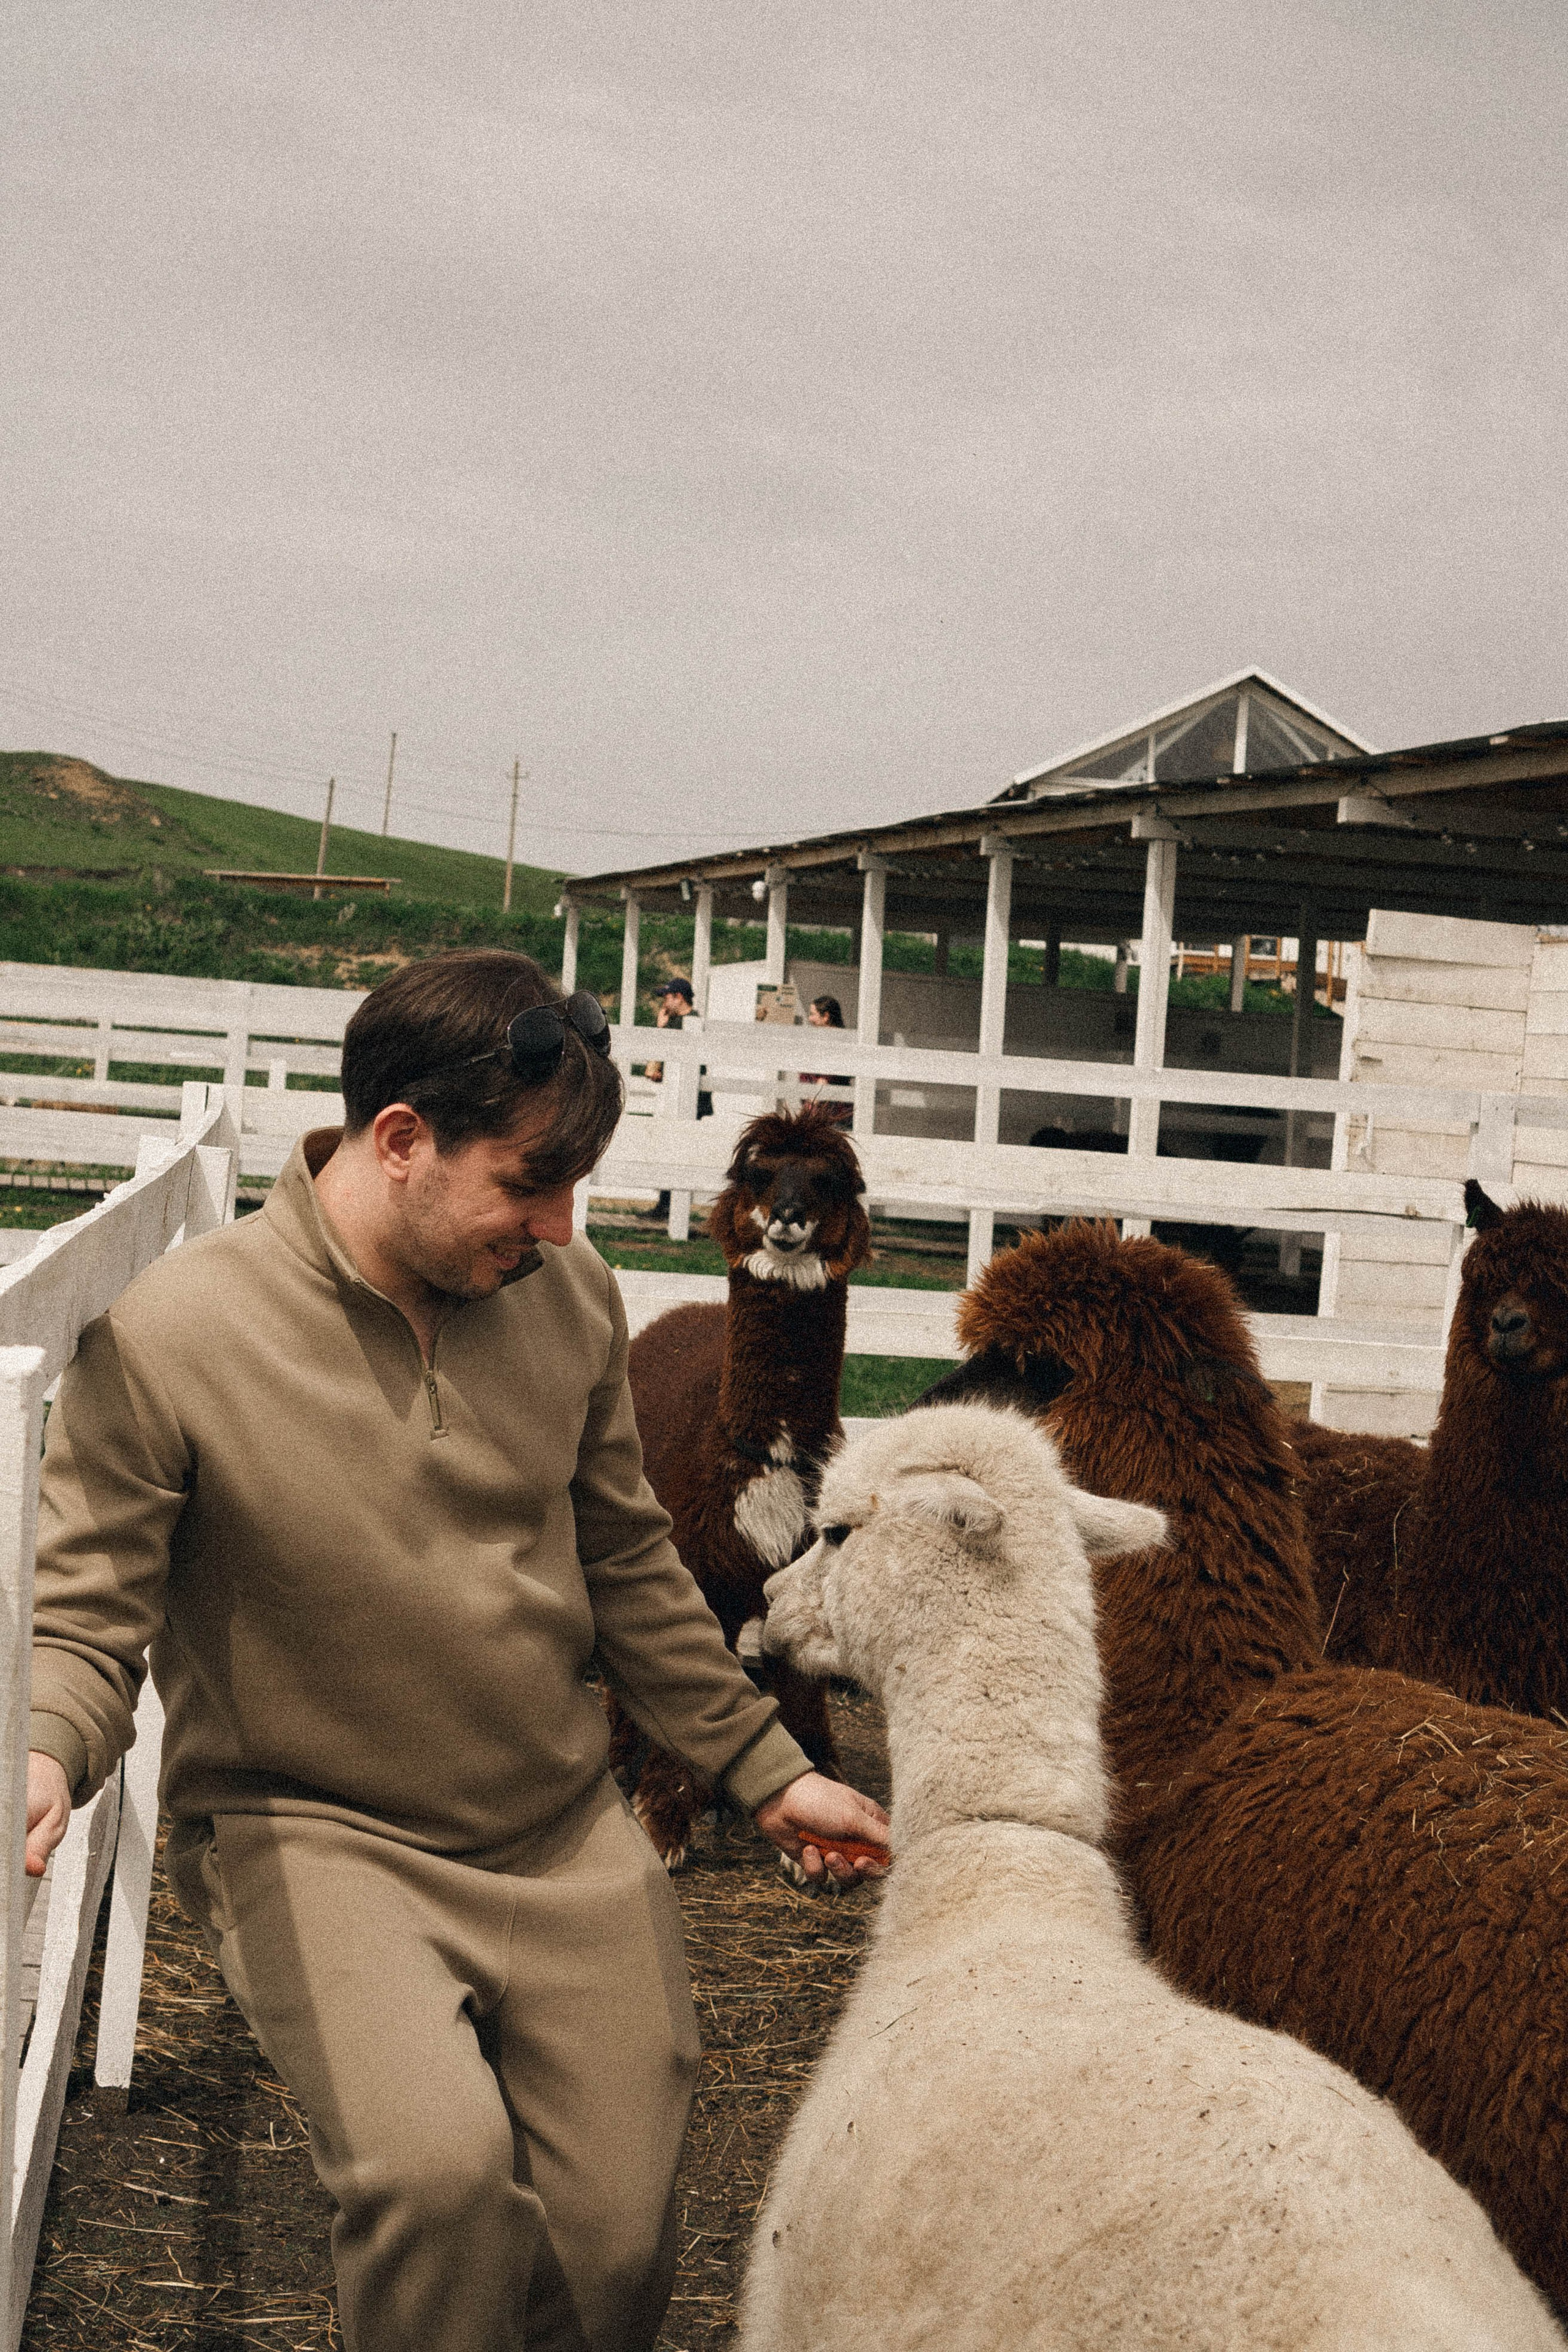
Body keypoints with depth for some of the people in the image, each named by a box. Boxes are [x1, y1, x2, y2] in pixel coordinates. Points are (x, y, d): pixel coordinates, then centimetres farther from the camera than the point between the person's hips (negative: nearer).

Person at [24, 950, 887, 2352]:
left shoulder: (568, 1293, -1)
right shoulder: (167, 1339, -16)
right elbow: (83, 1617, -11)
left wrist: (764, 1768, 14)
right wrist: (42, 1756, -33)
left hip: (570, 1835, 5)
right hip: (315, 1836, -4)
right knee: (441, 2166, -29)